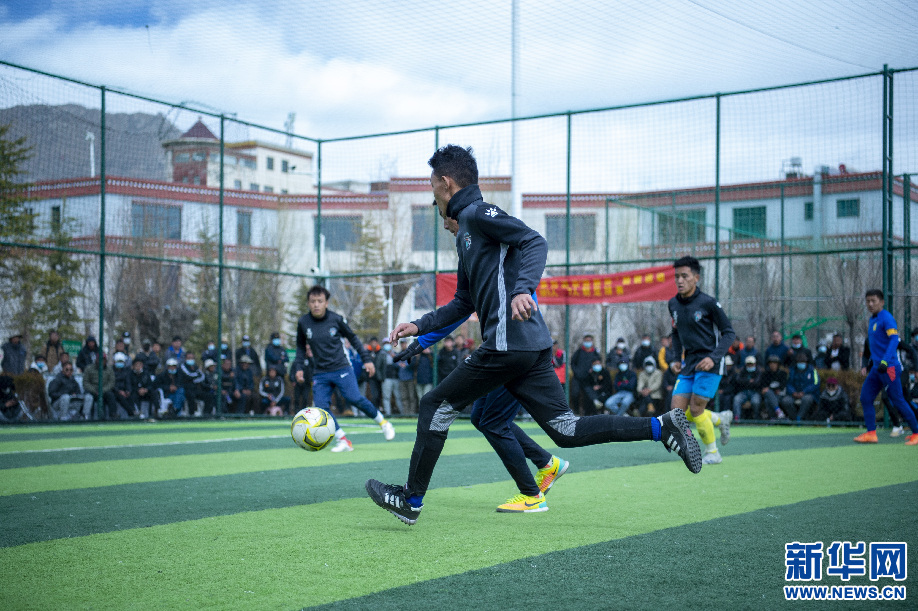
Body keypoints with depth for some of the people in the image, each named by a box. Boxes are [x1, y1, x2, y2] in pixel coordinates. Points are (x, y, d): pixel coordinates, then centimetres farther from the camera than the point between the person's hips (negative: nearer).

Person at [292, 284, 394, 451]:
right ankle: (344, 441, -2)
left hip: (341, 369, -3)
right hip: (320, 374, 3)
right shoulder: (303, 322, -2)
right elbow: (301, 346, 13)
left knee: (355, 399, -17)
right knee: (321, 407, -12)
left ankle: (383, 422, 6)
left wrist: (366, 359, 4)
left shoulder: (336, 319, -7)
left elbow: (353, 339, 6)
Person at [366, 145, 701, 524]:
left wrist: (523, 289, -30)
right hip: (532, 346, 9)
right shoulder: (465, 233, 26)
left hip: (507, 343, -9)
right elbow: (464, 303, 30)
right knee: (566, 430, 6)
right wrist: (419, 327, 25)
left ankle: (411, 499, 10)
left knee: (436, 406, 2)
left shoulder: (478, 213, -3)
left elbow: (535, 242, -16)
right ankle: (663, 427, 1)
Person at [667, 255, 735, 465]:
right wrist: (678, 357, 12)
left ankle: (712, 452, 10)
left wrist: (713, 357, -19)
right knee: (678, 410, -3)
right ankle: (721, 419, 22)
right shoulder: (673, 304, 7)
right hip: (688, 364, 6)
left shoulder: (708, 303, -12)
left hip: (709, 363, -6)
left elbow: (729, 333, -8)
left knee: (696, 409, -11)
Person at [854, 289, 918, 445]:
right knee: (865, 398, 3)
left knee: (898, 401, -5)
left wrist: (885, 361, -31)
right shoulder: (872, 320, 16)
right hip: (877, 367, 9)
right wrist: (868, 364, 26)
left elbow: (894, 340, -23)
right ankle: (871, 433, 4)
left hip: (889, 368, -9)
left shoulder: (886, 318, -12)